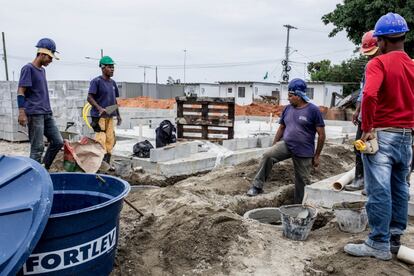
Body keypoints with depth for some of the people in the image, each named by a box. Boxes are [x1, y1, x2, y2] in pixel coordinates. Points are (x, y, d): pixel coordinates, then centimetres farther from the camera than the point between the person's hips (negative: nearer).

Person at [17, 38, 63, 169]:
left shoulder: (42, 70, 18)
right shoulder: (28, 68, -6)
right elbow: (20, 92, -11)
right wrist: (21, 113, -19)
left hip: (47, 113, 8)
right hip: (34, 114, -8)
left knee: (58, 142, 5)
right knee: (38, 147, -6)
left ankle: (44, 169, 18)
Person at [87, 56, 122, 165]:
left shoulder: (112, 82, 15)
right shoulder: (96, 81, -8)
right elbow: (89, 97, -14)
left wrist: (118, 114, 19)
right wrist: (99, 108, -27)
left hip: (110, 116, 8)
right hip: (99, 116, -8)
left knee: (110, 140, 10)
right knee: (101, 140, -11)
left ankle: (107, 164, 19)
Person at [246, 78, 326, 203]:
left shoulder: (313, 110, -10)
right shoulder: (287, 109, 4)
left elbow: (321, 135, -6)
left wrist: (317, 156, -4)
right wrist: (273, 147, 13)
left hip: (304, 152, -3)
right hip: (286, 145, 3)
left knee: (302, 181, 7)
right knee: (267, 155, -24)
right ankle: (257, 186, -15)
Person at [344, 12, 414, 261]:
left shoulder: (379, 63, -11)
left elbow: (369, 95, -28)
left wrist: (367, 128, -18)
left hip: (382, 135, -7)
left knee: (379, 191, -3)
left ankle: (379, 245, 3)